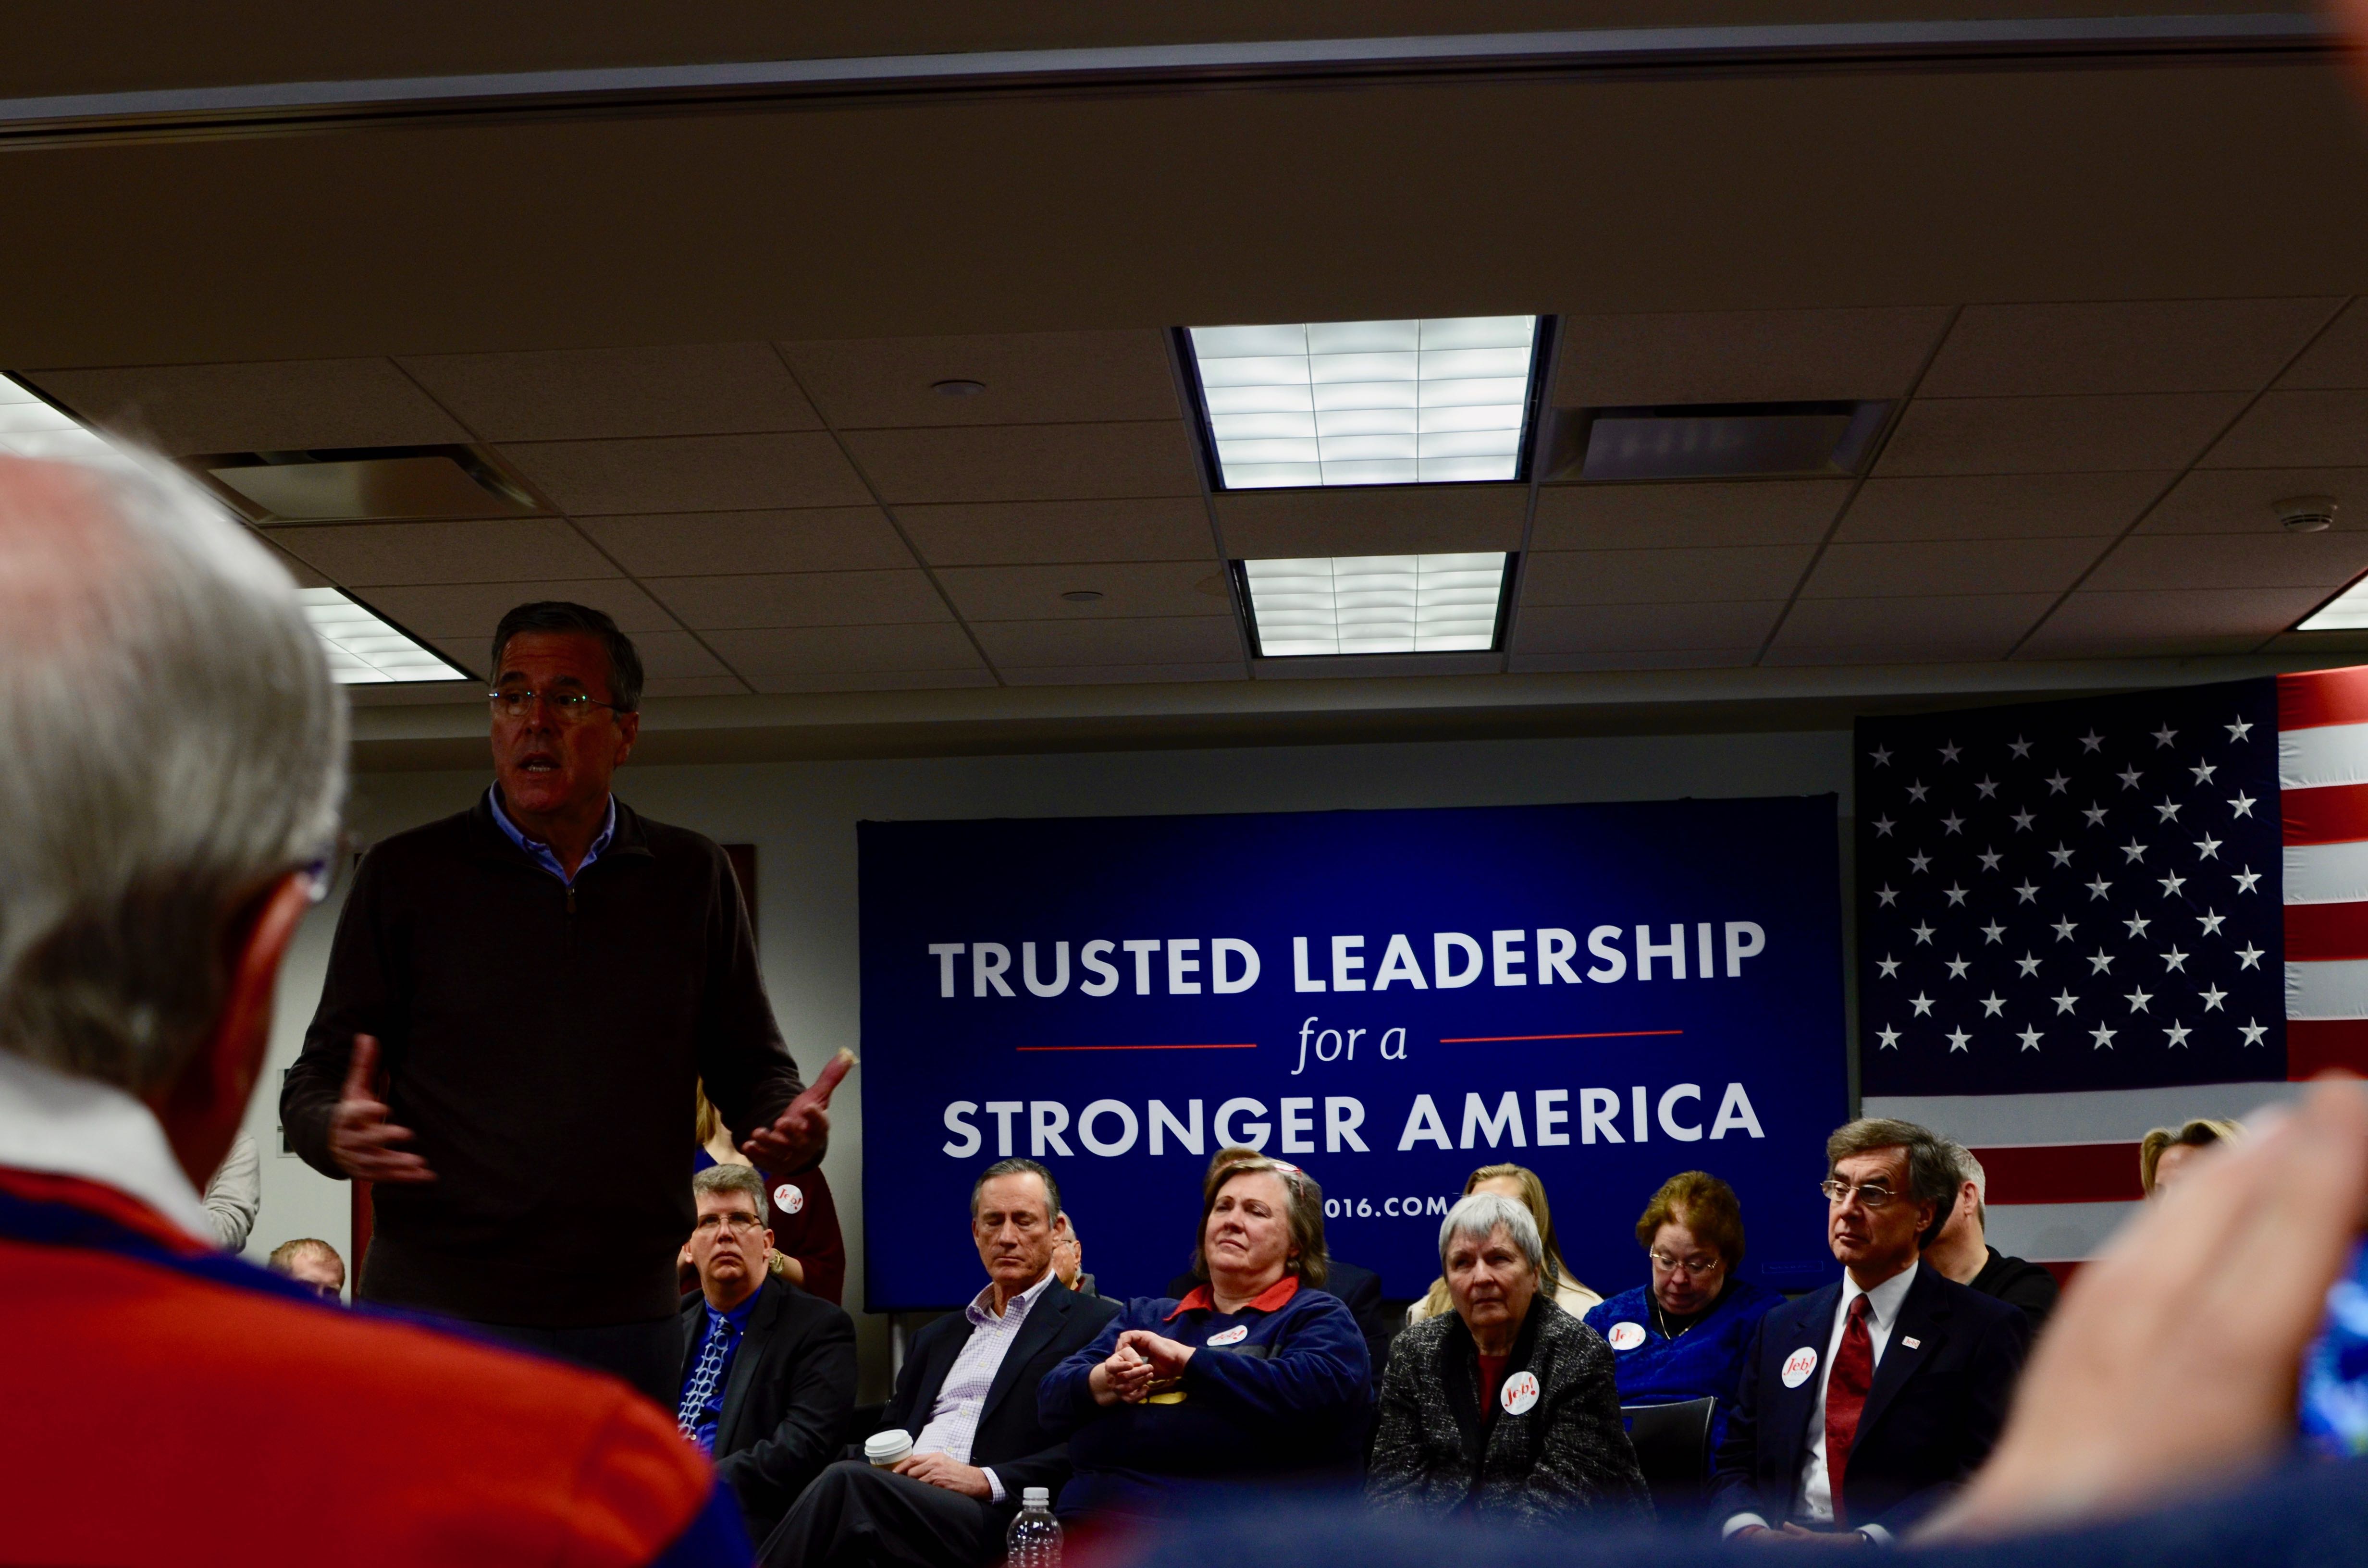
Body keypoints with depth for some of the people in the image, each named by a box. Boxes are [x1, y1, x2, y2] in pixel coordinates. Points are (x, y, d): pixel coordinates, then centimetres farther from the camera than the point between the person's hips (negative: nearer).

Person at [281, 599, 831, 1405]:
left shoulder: (692, 878, 10)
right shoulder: (406, 875, 5)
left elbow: (750, 1068, 14)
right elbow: (314, 1084, 5)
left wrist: (787, 1129, -9)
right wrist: (337, 1133, -18)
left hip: (627, 1316, 2)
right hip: (435, 1306, -2)